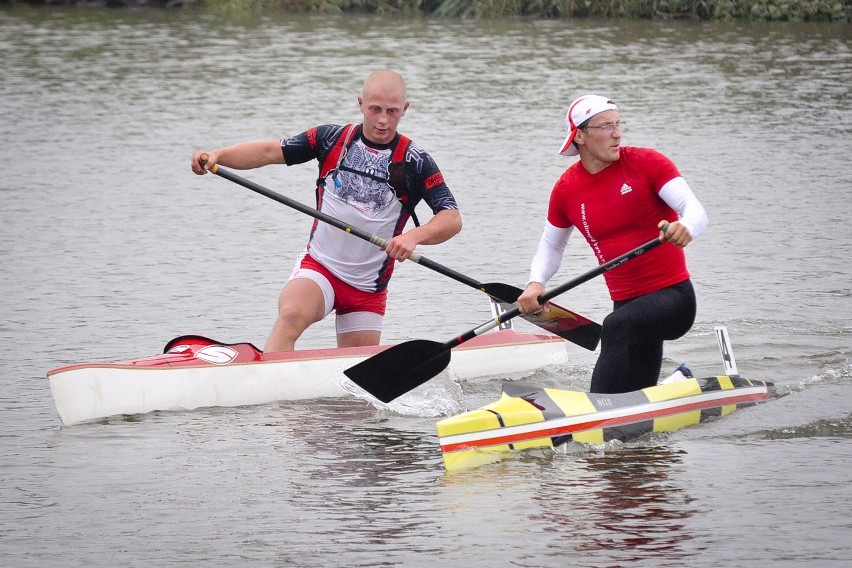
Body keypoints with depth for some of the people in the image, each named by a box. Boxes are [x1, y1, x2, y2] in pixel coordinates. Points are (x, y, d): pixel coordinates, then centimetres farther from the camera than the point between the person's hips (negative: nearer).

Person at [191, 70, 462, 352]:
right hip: (318, 267, -1)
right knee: (291, 316, -33)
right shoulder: (333, 139, -2)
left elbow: (452, 220, -13)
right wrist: (217, 155, -19)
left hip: (368, 289, 1)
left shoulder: (414, 162, -7)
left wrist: (413, 236, -33)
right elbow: (269, 152, -2)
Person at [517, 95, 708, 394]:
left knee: (616, 327, -35)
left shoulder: (645, 163, -6)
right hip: (628, 305, 5)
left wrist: (686, 228, -40)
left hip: (674, 296, -5)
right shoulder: (567, 189, 5)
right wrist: (535, 284, -2)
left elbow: (696, 210, -16)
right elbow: (551, 247, 19)